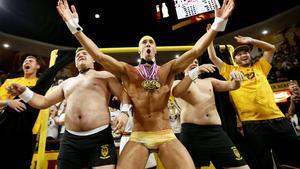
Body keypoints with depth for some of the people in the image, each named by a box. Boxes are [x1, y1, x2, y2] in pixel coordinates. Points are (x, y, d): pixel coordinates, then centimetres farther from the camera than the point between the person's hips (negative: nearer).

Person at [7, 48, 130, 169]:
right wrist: (24, 92, 6)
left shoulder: (105, 76, 10)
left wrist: (124, 112, -18)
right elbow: (43, 102, 24)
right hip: (70, 139, 5)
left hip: (100, 137, -4)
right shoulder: (67, 83, 23)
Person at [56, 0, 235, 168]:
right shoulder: (127, 71, 3)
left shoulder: (168, 69, 5)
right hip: (138, 138, 0)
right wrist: (75, 26, -7)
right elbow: (99, 55, -4)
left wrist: (219, 22, -6)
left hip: (166, 136, 1)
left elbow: (196, 50, -2)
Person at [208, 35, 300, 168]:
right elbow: (213, 57, 9)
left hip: (276, 118, 3)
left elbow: (271, 48, 22)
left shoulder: (259, 67, 19)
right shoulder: (230, 71, 10)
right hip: (252, 123, -3)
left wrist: (250, 40, 16)